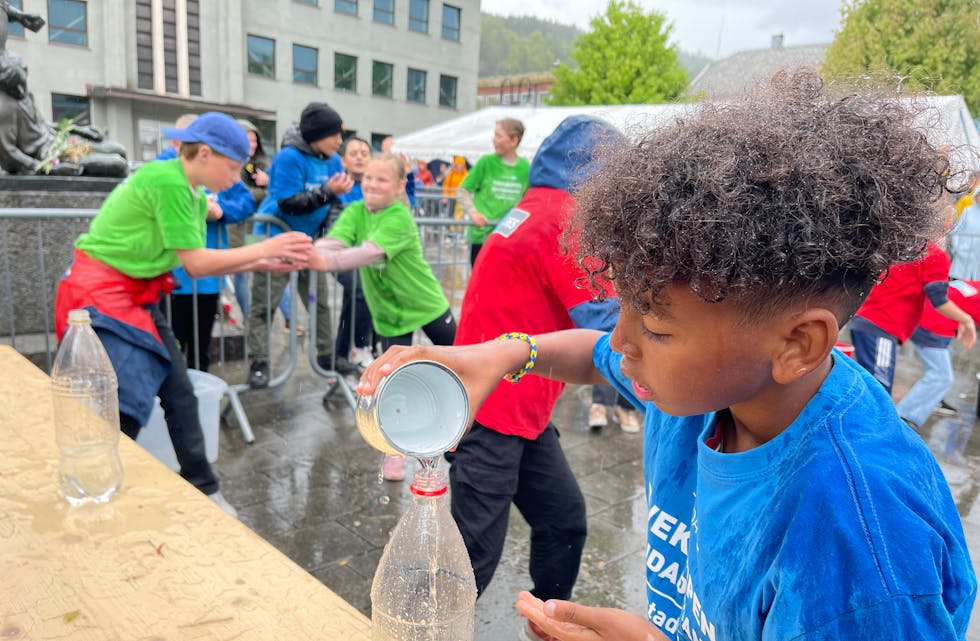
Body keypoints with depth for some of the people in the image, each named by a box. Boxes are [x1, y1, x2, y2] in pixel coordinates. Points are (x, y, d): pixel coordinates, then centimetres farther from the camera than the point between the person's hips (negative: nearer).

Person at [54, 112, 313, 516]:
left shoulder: (195, 197, 7)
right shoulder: (166, 181, -22)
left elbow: (199, 264, 7)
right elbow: (196, 263, -21)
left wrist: (263, 264, 0)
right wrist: (265, 247, -13)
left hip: (137, 298, 9)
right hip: (101, 295, -9)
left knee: (180, 395, 8)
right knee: (128, 407, -12)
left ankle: (202, 490, 19)